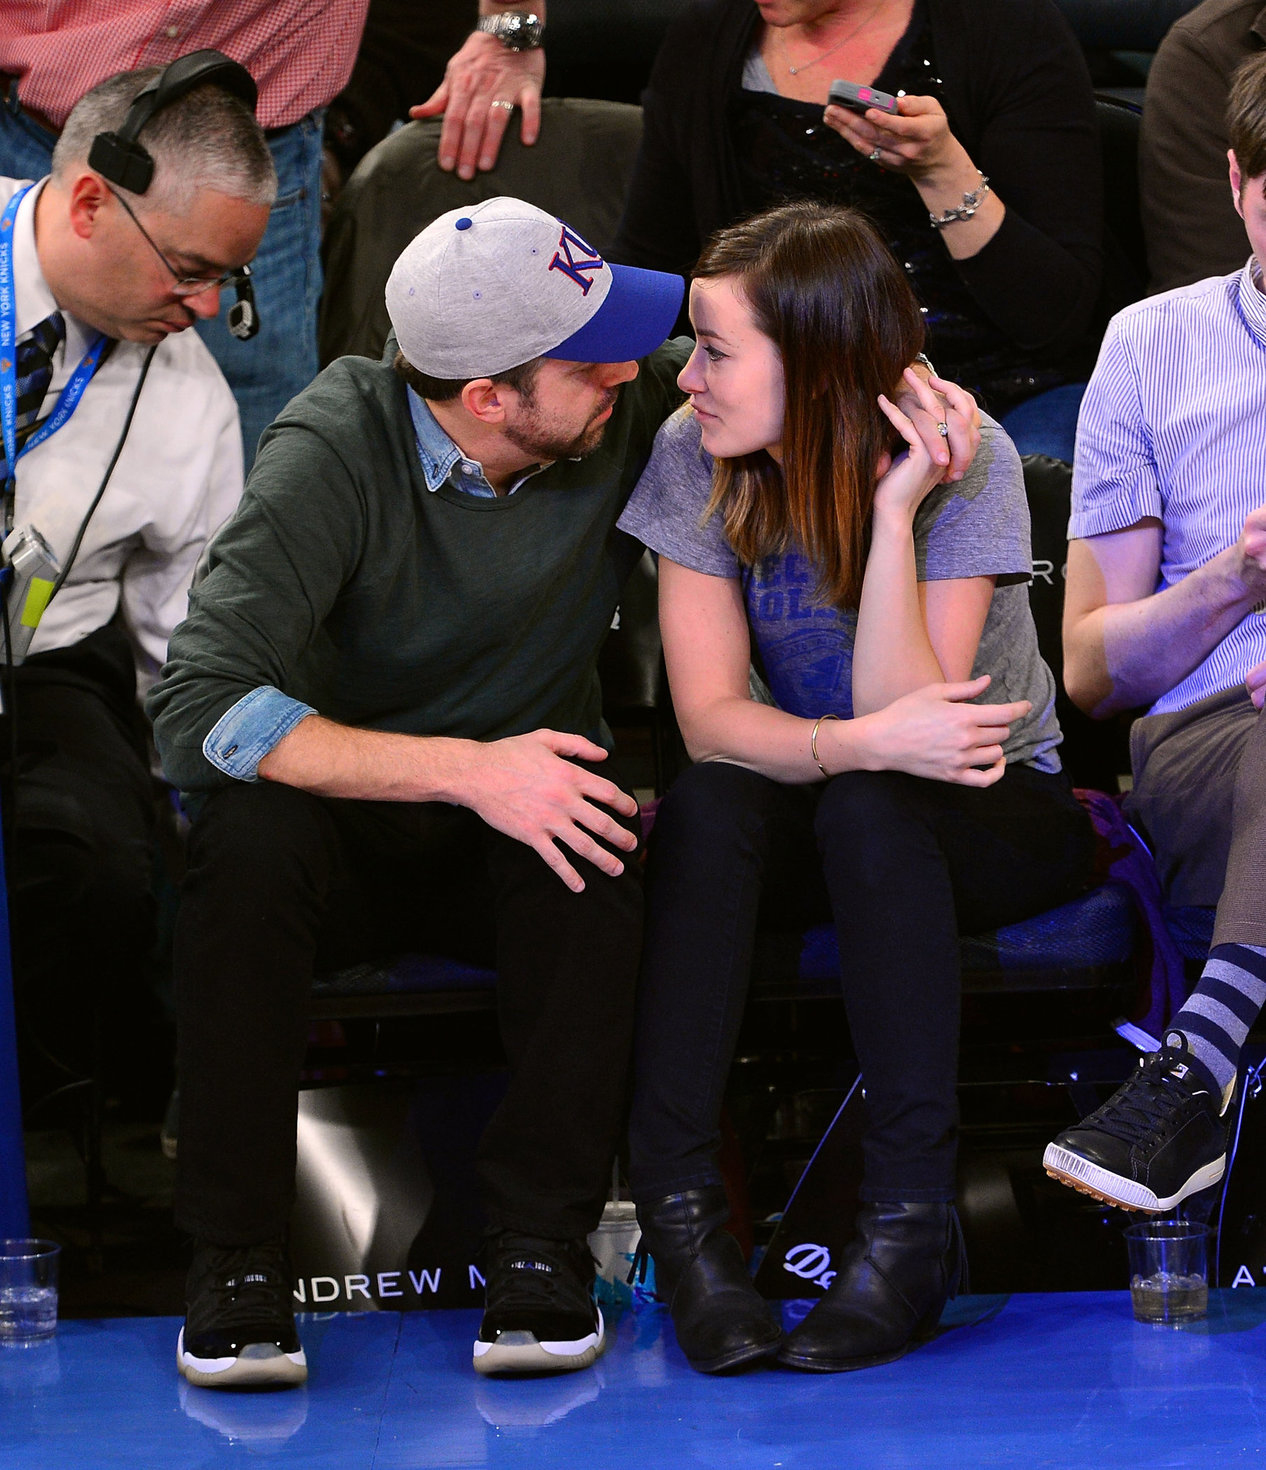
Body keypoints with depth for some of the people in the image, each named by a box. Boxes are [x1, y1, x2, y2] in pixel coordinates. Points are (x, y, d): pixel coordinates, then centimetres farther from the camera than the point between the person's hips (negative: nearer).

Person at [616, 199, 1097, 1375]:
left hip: (998, 808, -3)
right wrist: (863, 739, -35)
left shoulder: (964, 461, -19)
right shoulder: (697, 462, -9)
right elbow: (709, 716, -17)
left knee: (870, 809, -36)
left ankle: (912, 1219, -34)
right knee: (707, 806, -31)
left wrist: (895, 508, -35)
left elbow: (902, 711, -27)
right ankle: (676, 1197, -32)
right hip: (818, 823, 3)